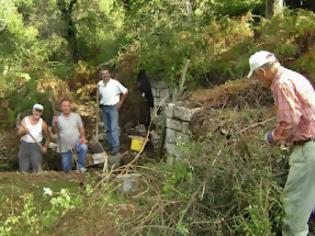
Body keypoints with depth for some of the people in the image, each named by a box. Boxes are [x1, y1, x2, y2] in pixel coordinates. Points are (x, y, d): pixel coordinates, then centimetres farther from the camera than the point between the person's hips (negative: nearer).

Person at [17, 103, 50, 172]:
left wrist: (45, 147, 0)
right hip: (24, 145, 1)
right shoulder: (25, 120, -1)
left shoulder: (42, 123, -1)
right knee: (23, 168, 3)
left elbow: (48, 136, 9)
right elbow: (19, 134, -9)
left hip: (36, 146, -1)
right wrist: (24, 132, -30)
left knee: (37, 168, -9)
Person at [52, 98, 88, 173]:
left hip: (76, 142, 0)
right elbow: (53, 132, -5)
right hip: (64, 147, 0)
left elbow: (81, 128, 5)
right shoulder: (57, 118, -3)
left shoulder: (76, 116, 1)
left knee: (83, 147, -34)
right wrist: (55, 124, -23)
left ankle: (80, 166, -13)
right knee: (66, 169, 4)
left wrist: (83, 137, -12)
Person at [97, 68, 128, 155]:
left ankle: (116, 146, -4)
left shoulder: (115, 83, -10)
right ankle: (111, 144, 23)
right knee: (107, 128, 12)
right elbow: (98, 95, 17)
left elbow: (125, 92, -4)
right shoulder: (99, 84, 4)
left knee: (114, 128, -8)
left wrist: (120, 102, -4)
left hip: (113, 107, -5)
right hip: (104, 108, 6)